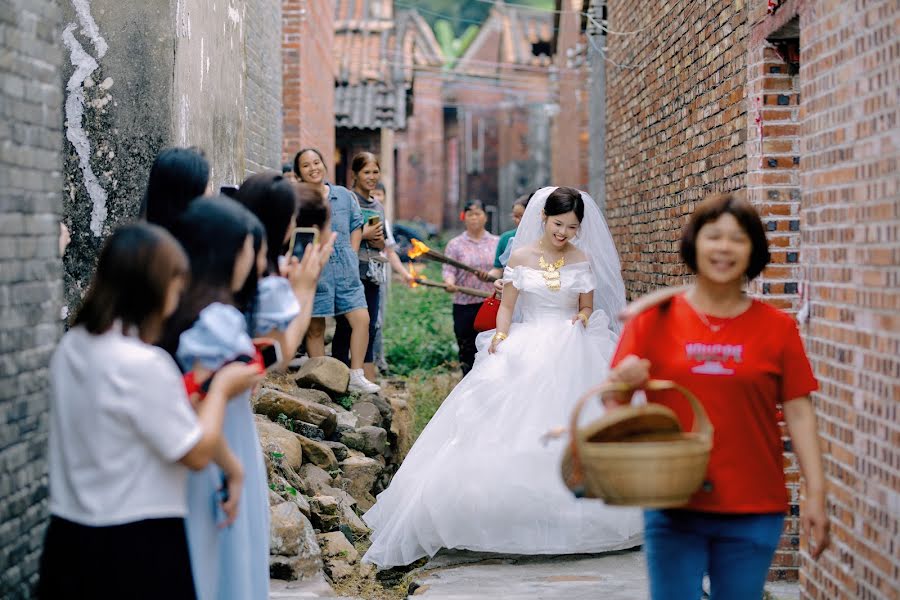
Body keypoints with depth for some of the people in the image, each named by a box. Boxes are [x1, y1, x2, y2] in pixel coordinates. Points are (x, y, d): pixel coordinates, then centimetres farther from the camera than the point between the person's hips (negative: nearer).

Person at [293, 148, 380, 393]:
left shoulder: (344, 195, 10)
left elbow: (357, 226, 19)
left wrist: (352, 255, 9)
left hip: (345, 271, 3)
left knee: (361, 318, -7)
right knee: (315, 328, 3)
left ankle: (356, 377, 0)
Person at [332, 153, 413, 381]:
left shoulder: (379, 207, 21)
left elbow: (388, 246, 23)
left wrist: (404, 272, 11)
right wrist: (363, 235, -11)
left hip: (372, 275, 7)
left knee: (369, 328, 5)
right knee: (346, 327, -6)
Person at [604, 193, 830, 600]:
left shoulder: (777, 327, 3)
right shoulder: (655, 318, 1)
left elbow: (799, 413, 3)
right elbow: (612, 399, 4)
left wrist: (815, 494, -2)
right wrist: (623, 381, -19)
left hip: (753, 511, 1)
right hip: (674, 509, -1)